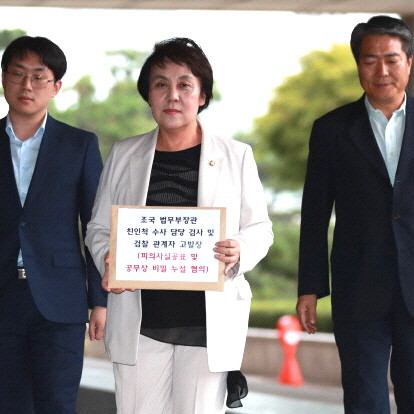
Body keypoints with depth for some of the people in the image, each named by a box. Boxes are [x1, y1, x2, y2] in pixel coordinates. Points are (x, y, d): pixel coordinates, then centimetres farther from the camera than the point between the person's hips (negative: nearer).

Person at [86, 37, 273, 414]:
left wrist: (240, 253, -15)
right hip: (141, 320, 1)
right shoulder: (124, 156, 10)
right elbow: (99, 228, 13)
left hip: (209, 321, -1)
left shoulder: (236, 156, 5)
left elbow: (259, 228, 7)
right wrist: (107, 262, -9)